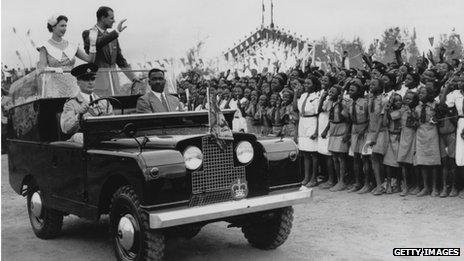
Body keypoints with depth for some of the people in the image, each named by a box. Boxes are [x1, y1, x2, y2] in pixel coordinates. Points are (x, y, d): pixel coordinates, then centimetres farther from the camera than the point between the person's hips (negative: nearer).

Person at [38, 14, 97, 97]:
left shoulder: (72, 46, 11)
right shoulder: (45, 47, 1)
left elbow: (90, 59, 4)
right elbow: (41, 69, -11)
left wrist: (92, 43, -7)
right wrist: (54, 69, -30)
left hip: (72, 89, 3)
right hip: (54, 90, -3)